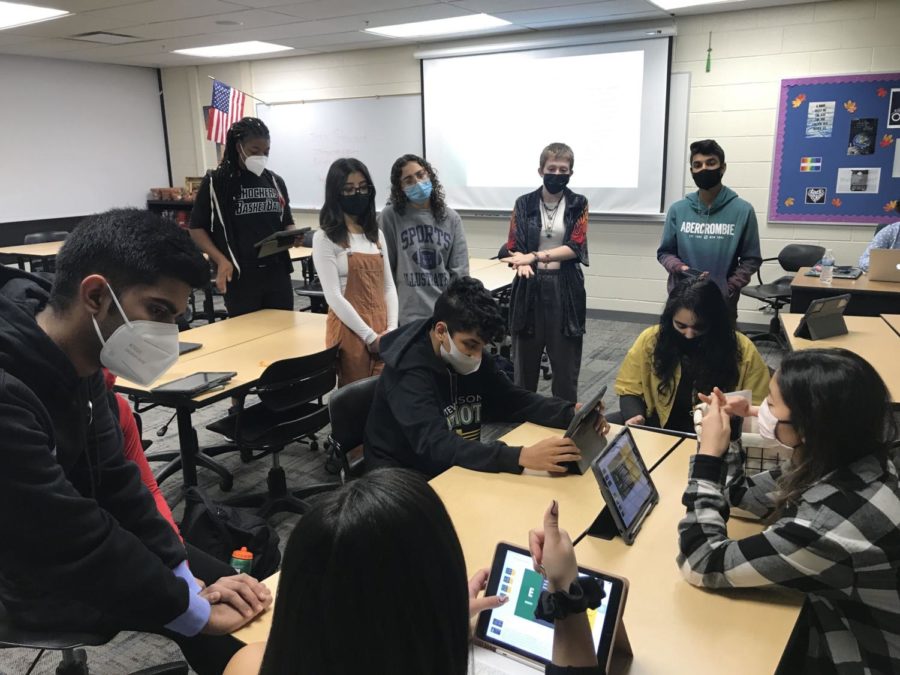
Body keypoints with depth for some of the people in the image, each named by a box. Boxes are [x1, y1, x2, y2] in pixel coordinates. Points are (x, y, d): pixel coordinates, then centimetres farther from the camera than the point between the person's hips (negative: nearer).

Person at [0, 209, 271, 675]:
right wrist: (196, 610, -20)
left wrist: (189, 580, -9)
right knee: (243, 622, -9)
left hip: (71, 543, 8)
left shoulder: (76, 360, -7)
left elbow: (113, 479, -4)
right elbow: (76, 544, -30)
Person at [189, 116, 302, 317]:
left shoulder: (275, 181, 11)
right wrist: (220, 260, -15)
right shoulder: (216, 182, -2)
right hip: (240, 276, -4)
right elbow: (197, 228, 0)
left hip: (277, 272, 4)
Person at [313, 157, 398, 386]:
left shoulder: (376, 234, 13)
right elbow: (333, 296, -12)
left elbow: (389, 286, 10)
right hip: (350, 331, -5)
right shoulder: (325, 238, -6)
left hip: (383, 334, 5)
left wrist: (391, 330, -4)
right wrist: (370, 336, -14)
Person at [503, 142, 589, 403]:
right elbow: (514, 247, -2)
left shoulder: (578, 204, 3)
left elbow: (575, 247, -9)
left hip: (565, 288, -1)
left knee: (565, 362, 5)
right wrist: (522, 263, -25)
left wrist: (534, 256, -21)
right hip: (530, 287, 1)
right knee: (525, 361, 7)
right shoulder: (524, 203, 5)